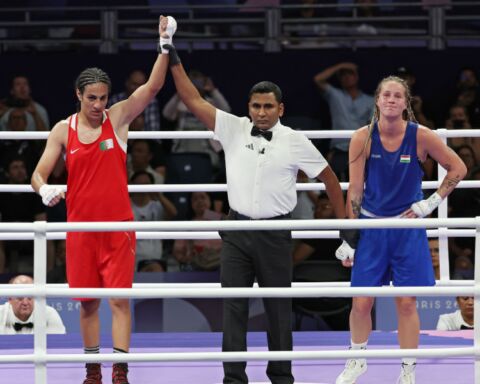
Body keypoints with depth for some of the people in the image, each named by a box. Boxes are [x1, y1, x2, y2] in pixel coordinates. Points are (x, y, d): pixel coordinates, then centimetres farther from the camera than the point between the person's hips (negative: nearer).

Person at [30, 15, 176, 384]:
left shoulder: (118, 117, -2)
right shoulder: (63, 130, 2)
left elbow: (153, 86, -12)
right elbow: (39, 174, 2)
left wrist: (165, 44, -25)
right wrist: (45, 189, -22)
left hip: (118, 225, -2)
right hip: (80, 226, 2)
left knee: (119, 299, -8)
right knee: (87, 301, 8)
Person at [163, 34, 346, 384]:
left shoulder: (295, 142, -2)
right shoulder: (234, 129, 2)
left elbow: (328, 176, 6)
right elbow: (194, 100, 0)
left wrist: (344, 222, 5)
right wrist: (174, 61, -6)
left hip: (275, 233, -2)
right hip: (237, 231, 2)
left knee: (279, 308, 5)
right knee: (233, 306, -1)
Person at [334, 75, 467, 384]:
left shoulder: (421, 136, -10)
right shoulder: (363, 138, -9)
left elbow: (458, 168, 2)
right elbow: (355, 189, -5)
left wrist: (434, 202, -5)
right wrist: (348, 237, -7)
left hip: (408, 228, 0)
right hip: (371, 226, 1)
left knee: (407, 304, 2)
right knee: (361, 303, 2)